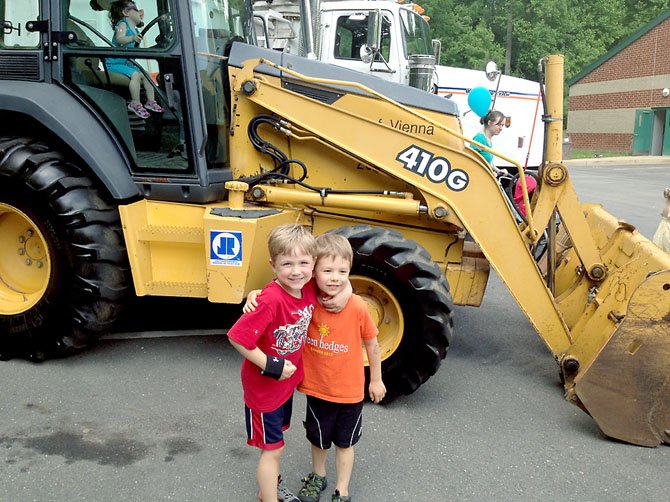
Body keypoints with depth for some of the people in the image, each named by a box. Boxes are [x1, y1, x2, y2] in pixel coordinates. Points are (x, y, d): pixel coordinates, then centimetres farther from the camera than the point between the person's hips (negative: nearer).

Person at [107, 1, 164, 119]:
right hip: (114, 63, -9)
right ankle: (135, 104, -22)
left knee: (145, 75, 4)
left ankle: (151, 101, 11)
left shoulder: (135, 30, 11)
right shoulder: (122, 24, -12)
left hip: (127, 63, 9)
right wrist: (132, 39, -53)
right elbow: (119, 39, -33)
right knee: (135, 74, -27)